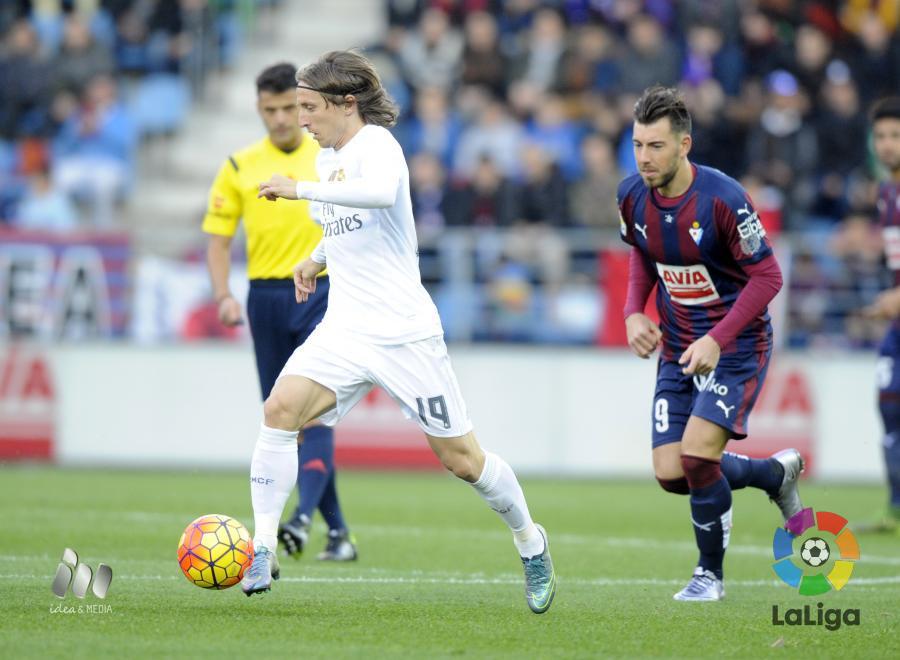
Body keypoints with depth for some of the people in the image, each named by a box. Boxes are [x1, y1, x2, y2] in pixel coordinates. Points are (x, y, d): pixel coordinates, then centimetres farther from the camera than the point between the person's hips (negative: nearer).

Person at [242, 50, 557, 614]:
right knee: (281, 409, -19)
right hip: (344, 331, 7)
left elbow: (381, 193, -37)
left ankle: (530, 541, 27)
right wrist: (317, 260, 15)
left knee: (460, 458, 2)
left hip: (404, 331, -7)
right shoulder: (328, 157, 14)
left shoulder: (376, 143, -12)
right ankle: (262, 552, -17)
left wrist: (300, 188, -32)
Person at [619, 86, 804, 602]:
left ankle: (711, 573, 6)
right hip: (677, 349, 6)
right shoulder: (632, 198, -5)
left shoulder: (723, 199, -23)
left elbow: (768, 276, -17)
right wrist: (634, 313, 0)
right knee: (670, 474, -2)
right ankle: (777, 473, 26)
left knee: (697, 458, -19)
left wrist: (718, 339, -24)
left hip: (737, 346, -6)